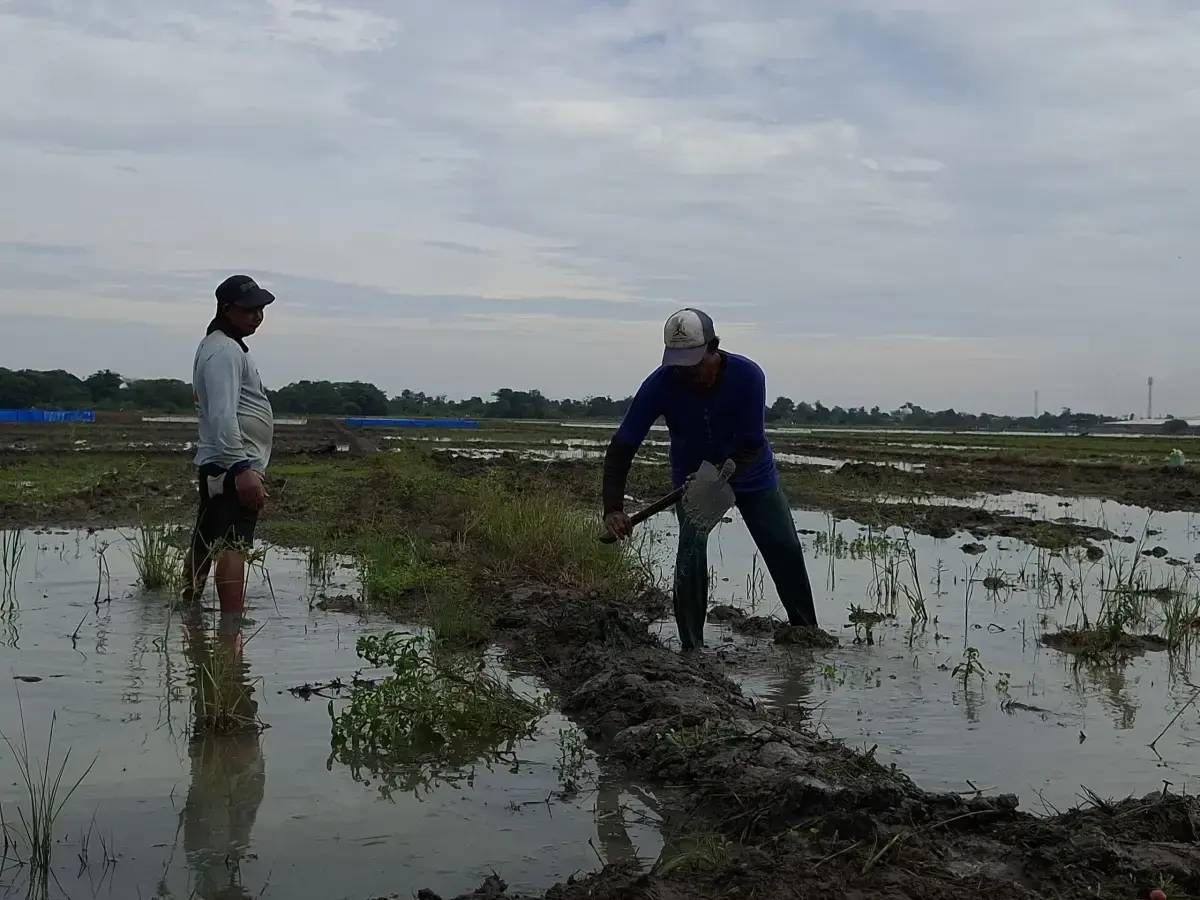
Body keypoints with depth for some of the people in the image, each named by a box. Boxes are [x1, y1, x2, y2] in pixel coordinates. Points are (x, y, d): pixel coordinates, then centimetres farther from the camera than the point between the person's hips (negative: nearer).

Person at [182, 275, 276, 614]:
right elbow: (222, 415, -23)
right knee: (234, 545, -18)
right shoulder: (224, 350, -12)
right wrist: (242, 468, -30)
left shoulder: (225, 347, 22)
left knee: (204, 544, 17)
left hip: (220, 466, 11)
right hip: (234, 468, -11)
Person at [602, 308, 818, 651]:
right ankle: (691, 647, -10)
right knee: (691, 553, -19)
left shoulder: (748, 375, -31)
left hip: (751, 473, 1)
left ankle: (807, 631, 23)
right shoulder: (660, 385, -30)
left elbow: (752, 446, -28)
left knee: (786, 551, 3)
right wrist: (613, 508, -41)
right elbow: (621, 447, -29)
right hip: (691, 475, 0)